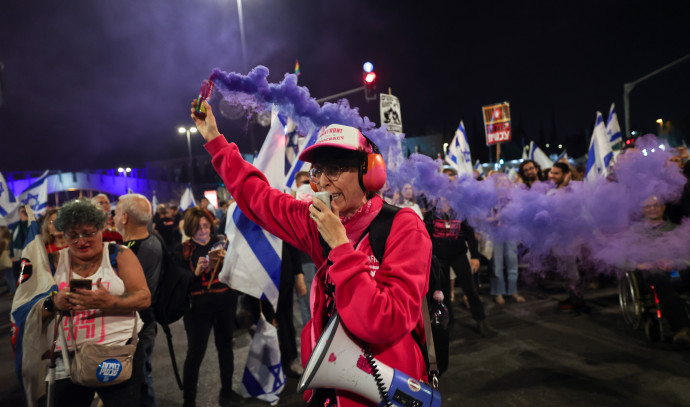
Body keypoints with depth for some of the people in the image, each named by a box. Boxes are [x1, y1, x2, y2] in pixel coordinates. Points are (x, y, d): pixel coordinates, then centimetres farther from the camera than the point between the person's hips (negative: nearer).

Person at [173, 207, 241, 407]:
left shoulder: (221, 243, 4)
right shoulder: (183, 251, -1)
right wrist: (196, 272, -20)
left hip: (225, 303, 3)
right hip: (198, 307, -3)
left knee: (226, 347, 14)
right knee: (195, 353, -2)